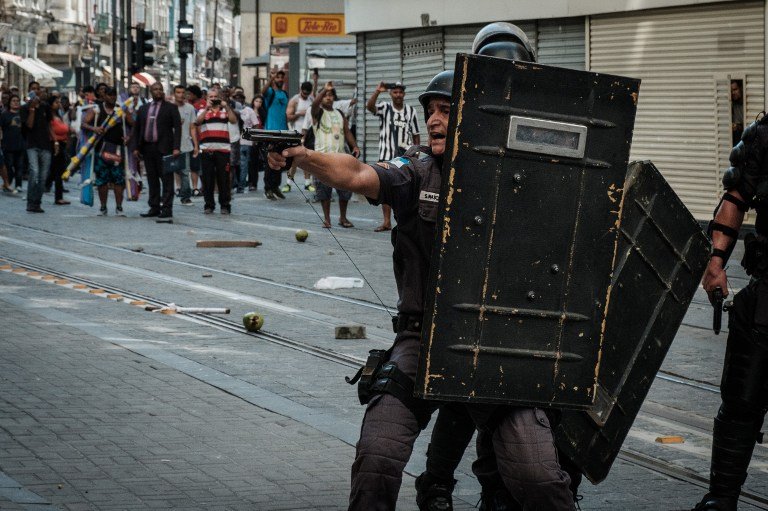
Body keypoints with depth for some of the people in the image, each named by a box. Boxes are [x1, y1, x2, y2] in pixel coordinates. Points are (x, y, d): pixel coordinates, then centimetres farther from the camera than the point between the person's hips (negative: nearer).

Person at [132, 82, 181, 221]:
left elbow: (177, 128, -4)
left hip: (164, 148, -5)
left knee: (167, 179, -5)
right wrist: (136, 147, 7)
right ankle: (154, 208, 13)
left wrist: (176, 148, -14)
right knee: (152, 180, 8)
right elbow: (136, 129, 17)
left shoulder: (170, 108, 2)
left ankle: (167, 209, -6)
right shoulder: (143, 109, 15)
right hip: (147, 148, 5)